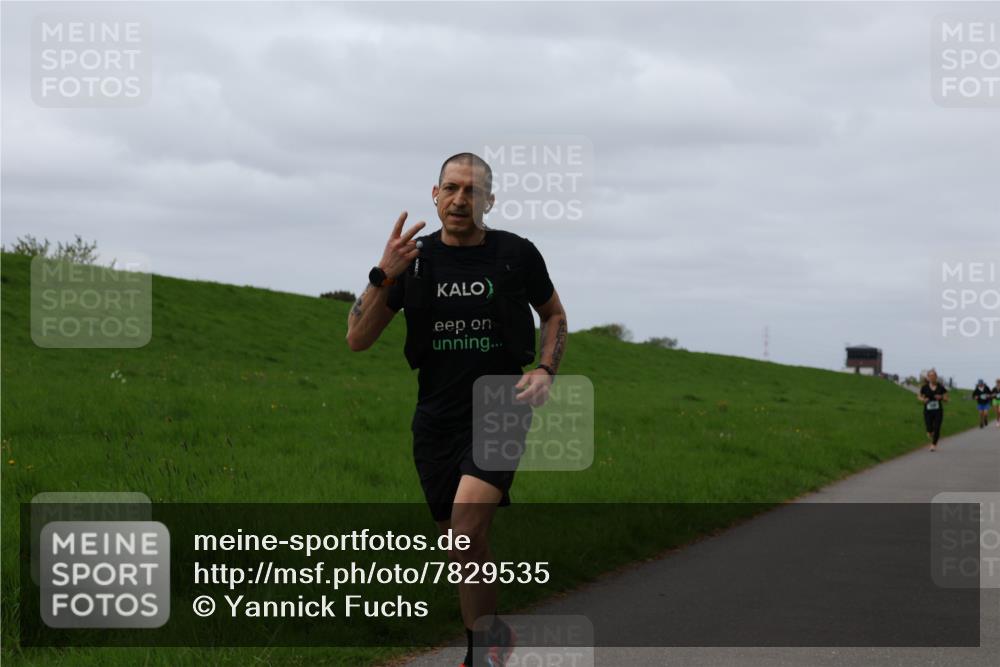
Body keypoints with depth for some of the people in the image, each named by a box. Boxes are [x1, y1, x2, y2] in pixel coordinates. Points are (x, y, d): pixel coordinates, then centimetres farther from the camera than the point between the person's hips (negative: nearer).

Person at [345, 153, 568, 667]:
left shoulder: (517, 254, -3)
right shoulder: (414, 259, 0)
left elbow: (554, 315, 15)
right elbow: (357, 339, -4)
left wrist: (545, 372, -2)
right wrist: (384, 276, -18)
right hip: (437, 416, 3)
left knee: (467, 520, -24)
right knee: (464, 546, 10)